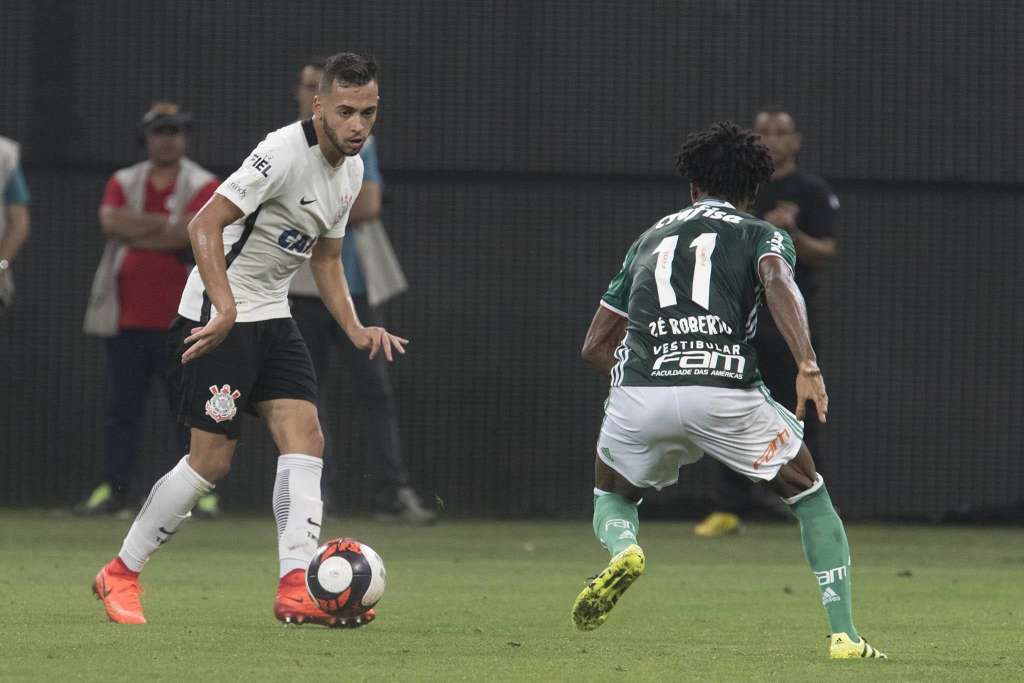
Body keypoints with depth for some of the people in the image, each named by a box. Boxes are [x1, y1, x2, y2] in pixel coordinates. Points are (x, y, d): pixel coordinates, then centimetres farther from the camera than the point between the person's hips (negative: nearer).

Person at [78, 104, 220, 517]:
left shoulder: (203, 186, 0)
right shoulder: (123, 183, 10)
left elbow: (187, 235, -16)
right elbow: (111, 222, -9)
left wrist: (133, 232, -8)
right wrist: (166, 224, -13)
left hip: (181, 319, -3)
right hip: (126, 319, 3)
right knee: (122, 407, 4)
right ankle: (113, 490, 6)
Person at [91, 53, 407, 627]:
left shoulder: (352, 170, 9)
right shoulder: (285, 153, -20)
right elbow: (206, 223, -25)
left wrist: (356, 330, 9)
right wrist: (226, 309, -34)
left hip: (272, 318, 8)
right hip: (218, 317, -8)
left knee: (306, 438, -9)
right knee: (212, 459, -7)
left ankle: (297, 590, -17)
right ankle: (121, 575, 9)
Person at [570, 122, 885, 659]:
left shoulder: (649, 239, 29)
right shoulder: (763, 235, 18)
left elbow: (595, 346, 29)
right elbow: (778, 282, -8)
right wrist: (808, 366, -18)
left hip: (639, 393, 2)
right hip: (726, 391, -2)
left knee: (611, 495, 29)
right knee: (810, 498, 20)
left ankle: (622, 548, -6)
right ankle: (843, 634, 11)